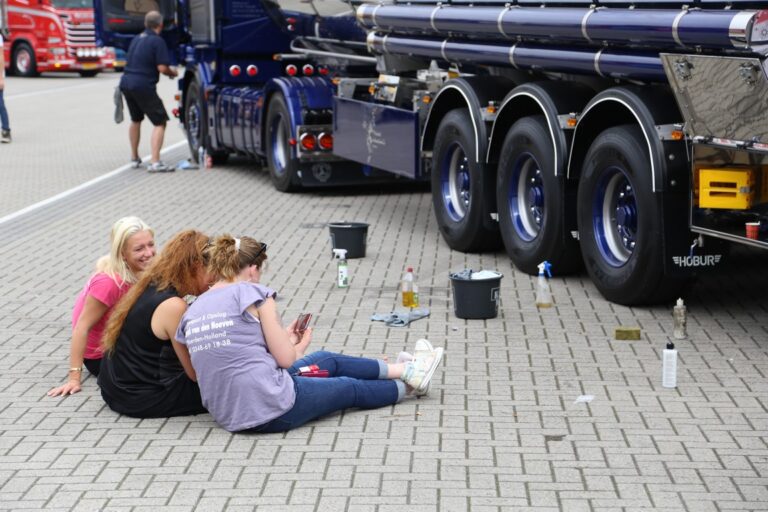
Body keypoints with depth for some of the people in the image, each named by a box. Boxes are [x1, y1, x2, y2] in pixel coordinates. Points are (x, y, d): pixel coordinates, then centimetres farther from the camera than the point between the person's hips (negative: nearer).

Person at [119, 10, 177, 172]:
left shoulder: (137, 39, 15)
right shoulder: (157, 41, -9)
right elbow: (162, 68, -16)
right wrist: (173, 73, 6)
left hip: (126, 82, 8)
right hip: (144, 86, -8)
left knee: (136, 120, 26)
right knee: (160, 122, -3)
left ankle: (134, 158, 35)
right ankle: (155, 162, -16)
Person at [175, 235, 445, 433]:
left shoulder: (191, 312, 8)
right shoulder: (252, 293, -10)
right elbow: (285, 358, -8)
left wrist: (284, 341, 21)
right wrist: (299, 346, 16)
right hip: (273, 409, -8)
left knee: (329, 360, 27)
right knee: (350, 387, 21)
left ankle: (403, 370, 44)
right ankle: (408, 386, 47)